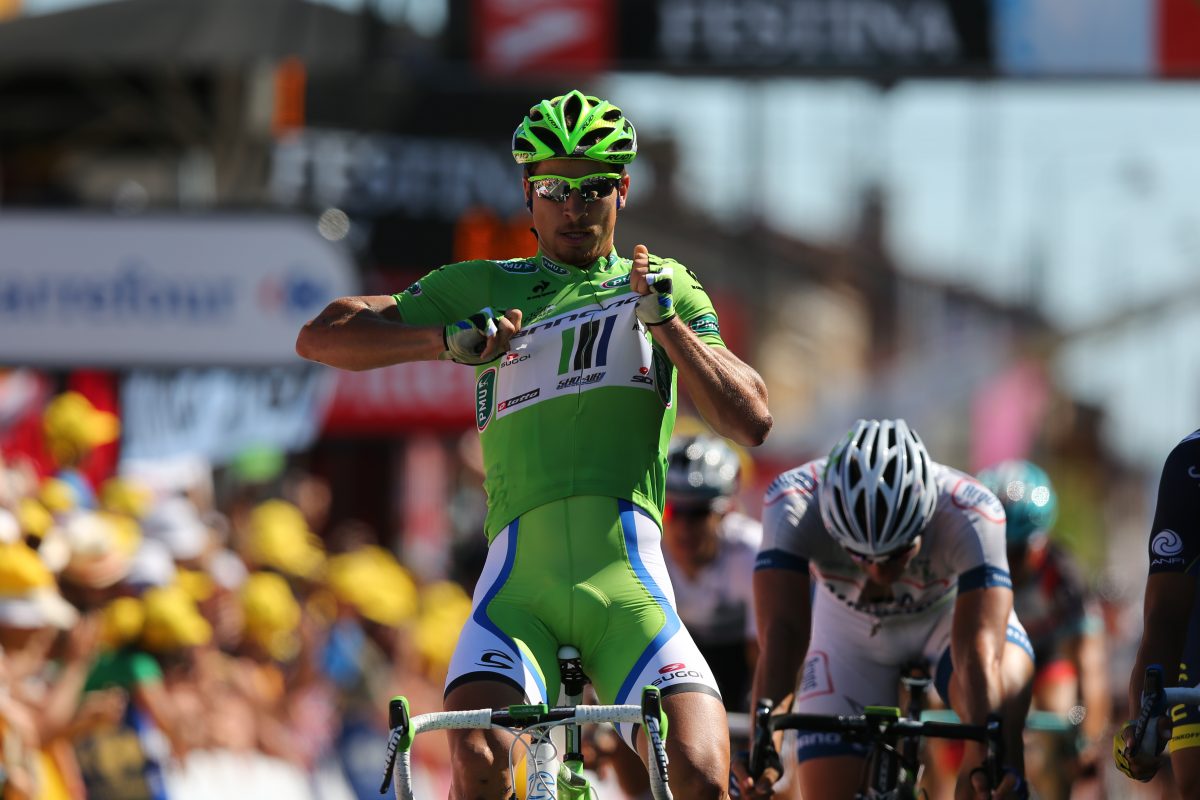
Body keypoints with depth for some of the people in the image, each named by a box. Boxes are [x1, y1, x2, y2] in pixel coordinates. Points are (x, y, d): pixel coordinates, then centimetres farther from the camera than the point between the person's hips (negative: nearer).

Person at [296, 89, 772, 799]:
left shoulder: (661, 287, 19)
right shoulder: (483, 289, 18)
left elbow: (751, 421, 7)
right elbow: (322, 336, 10)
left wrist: (665, 319, -5)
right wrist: (452, 340, -4)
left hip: (627, 580, 0)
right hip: (519, 577, 0)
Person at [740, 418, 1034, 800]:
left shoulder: (971, 514, -38)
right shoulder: (794, 503, -36)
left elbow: (979, 648, -46)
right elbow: (782, 632, -44)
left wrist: (981, 758, -60)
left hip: (949, 618, -1)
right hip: (850, 635, 2)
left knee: (1002, 687, -36)